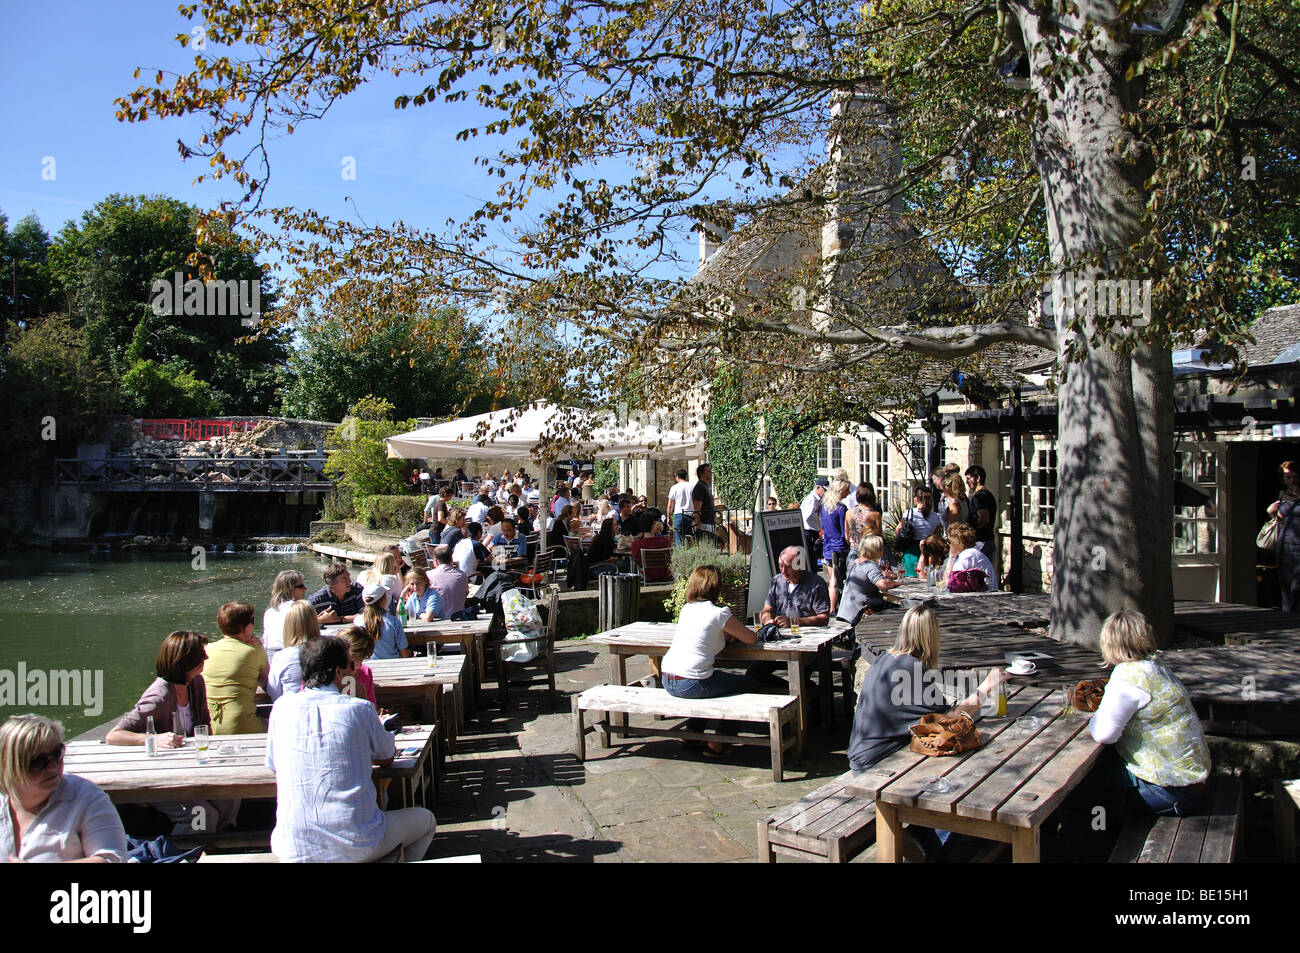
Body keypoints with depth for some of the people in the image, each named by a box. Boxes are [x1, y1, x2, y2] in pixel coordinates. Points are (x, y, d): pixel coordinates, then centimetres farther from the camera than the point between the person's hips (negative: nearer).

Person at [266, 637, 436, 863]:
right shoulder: (360, 709, -8)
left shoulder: (282, 708, -1)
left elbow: (273, 765, 14)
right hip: (358, 847, -3)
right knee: (425, 819, 24)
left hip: (295, 850, 3)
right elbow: (386, 759, 9)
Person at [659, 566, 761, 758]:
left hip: (666, 680, 8)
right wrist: (736, 632, 21)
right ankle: (717, 744, 12)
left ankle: (692, 730, 32)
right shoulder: (720, 613, -7)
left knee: (713, 680, 35)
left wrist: (727, 634, 16)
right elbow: (752, 639, 2)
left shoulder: (686, 608, 13)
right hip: (691, 684, -8)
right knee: (751, 685, 11)